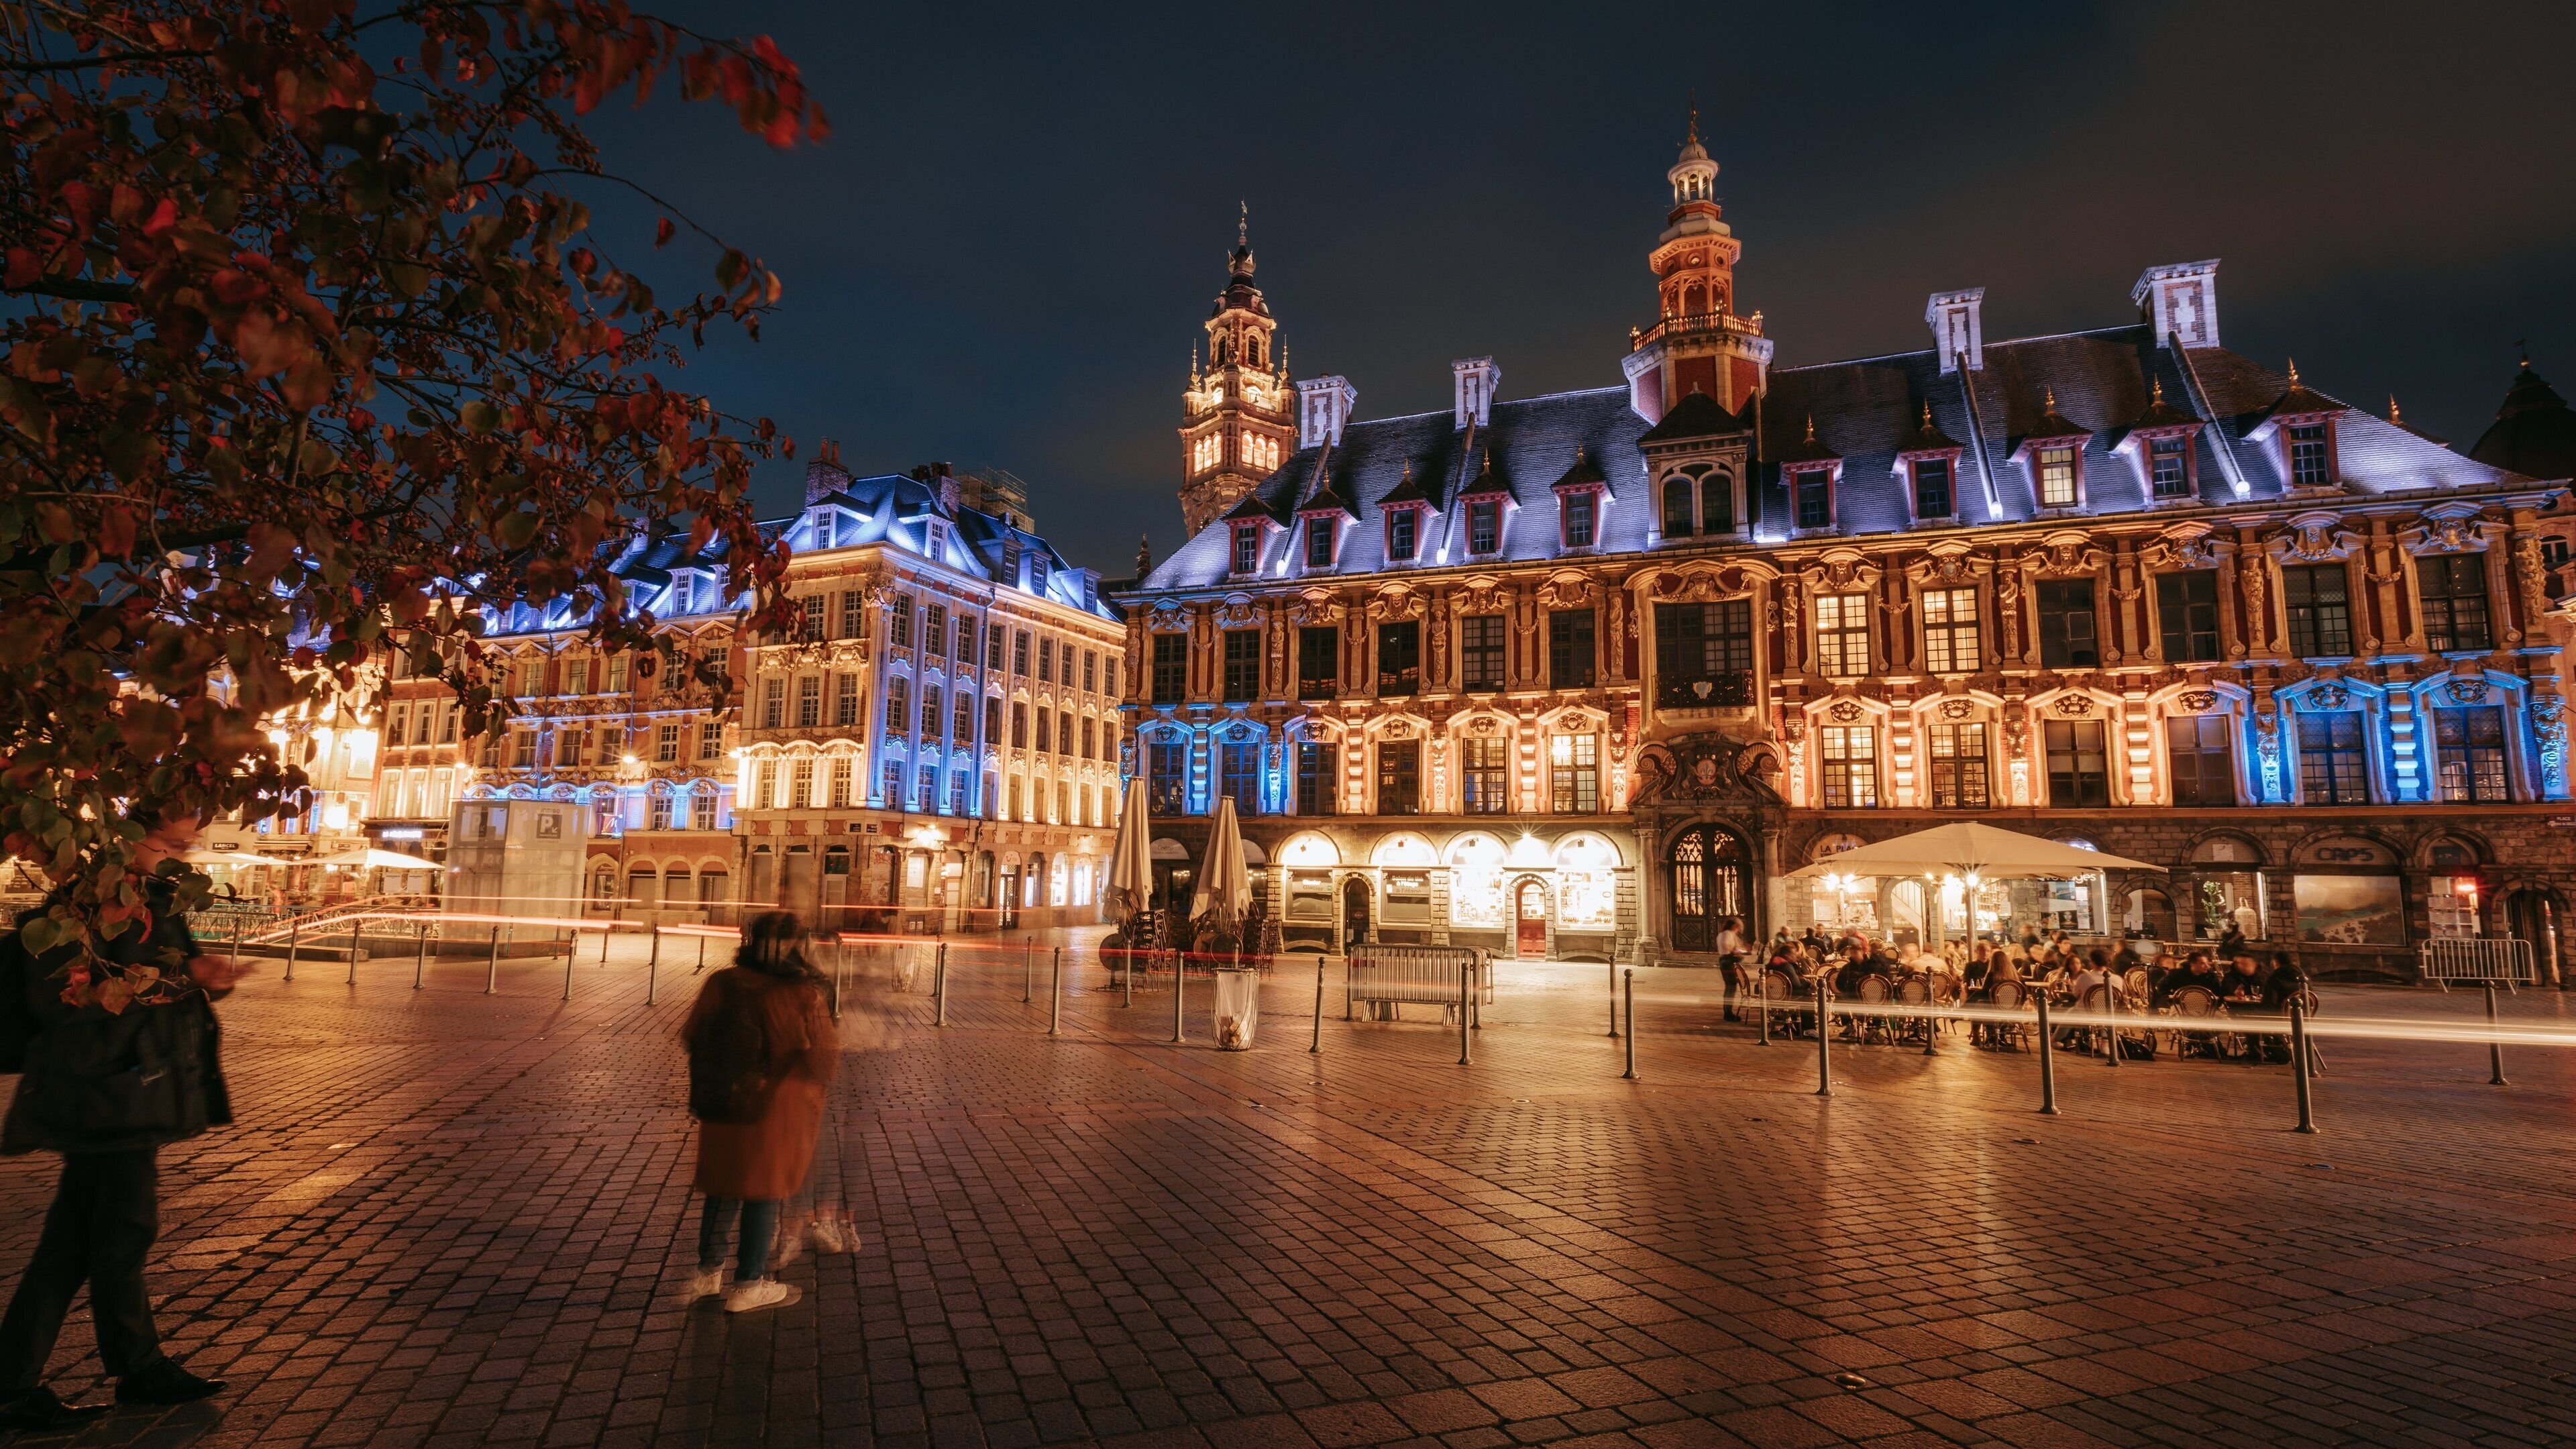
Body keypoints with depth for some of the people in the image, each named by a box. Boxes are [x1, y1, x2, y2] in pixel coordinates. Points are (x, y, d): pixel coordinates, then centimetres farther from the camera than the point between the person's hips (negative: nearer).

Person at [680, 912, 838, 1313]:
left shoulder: (721, 983, -9)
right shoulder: (802, 997, -22)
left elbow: (691, 1037, 4)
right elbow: (822, 1061, -18)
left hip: (719, 1106, 5)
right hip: (774, 1111, -4)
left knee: (724, 1187, 22)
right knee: (764, 1193, 11)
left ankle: (708, 1273, 30)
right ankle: (748, 1285, 20)